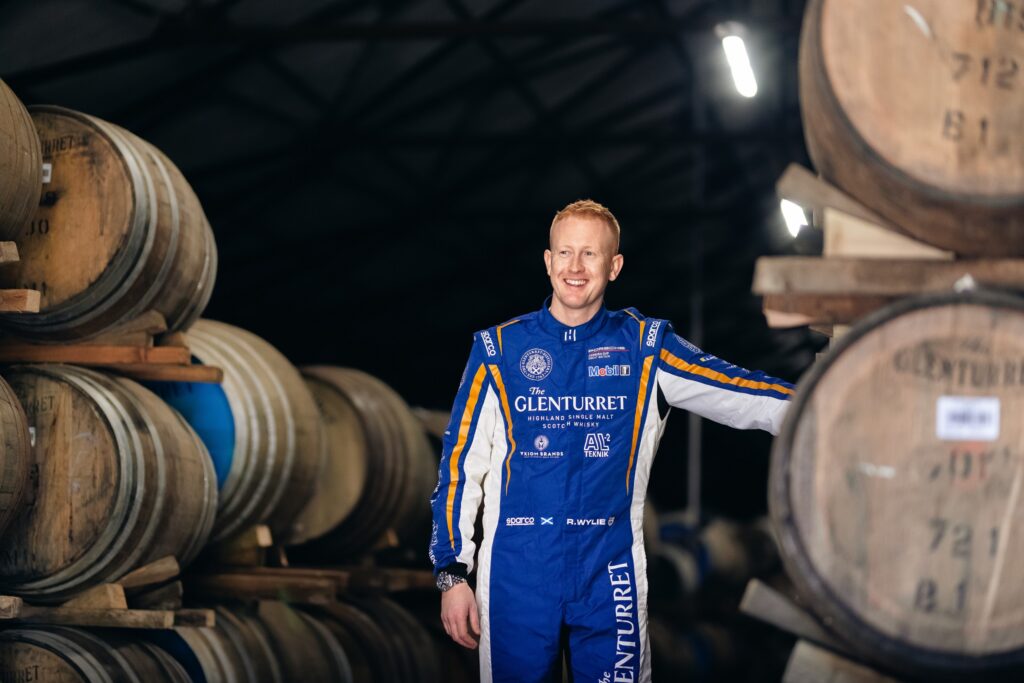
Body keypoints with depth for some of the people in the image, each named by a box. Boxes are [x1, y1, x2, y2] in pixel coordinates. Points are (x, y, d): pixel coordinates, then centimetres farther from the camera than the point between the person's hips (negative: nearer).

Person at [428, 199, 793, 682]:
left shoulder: (644, 346, 4)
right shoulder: (499, 349, 3)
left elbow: (745, 395, -5)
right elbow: (460, 463, 5)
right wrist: (453, 573, 0)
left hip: (610, 572, 0)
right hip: (516, 578, 0)